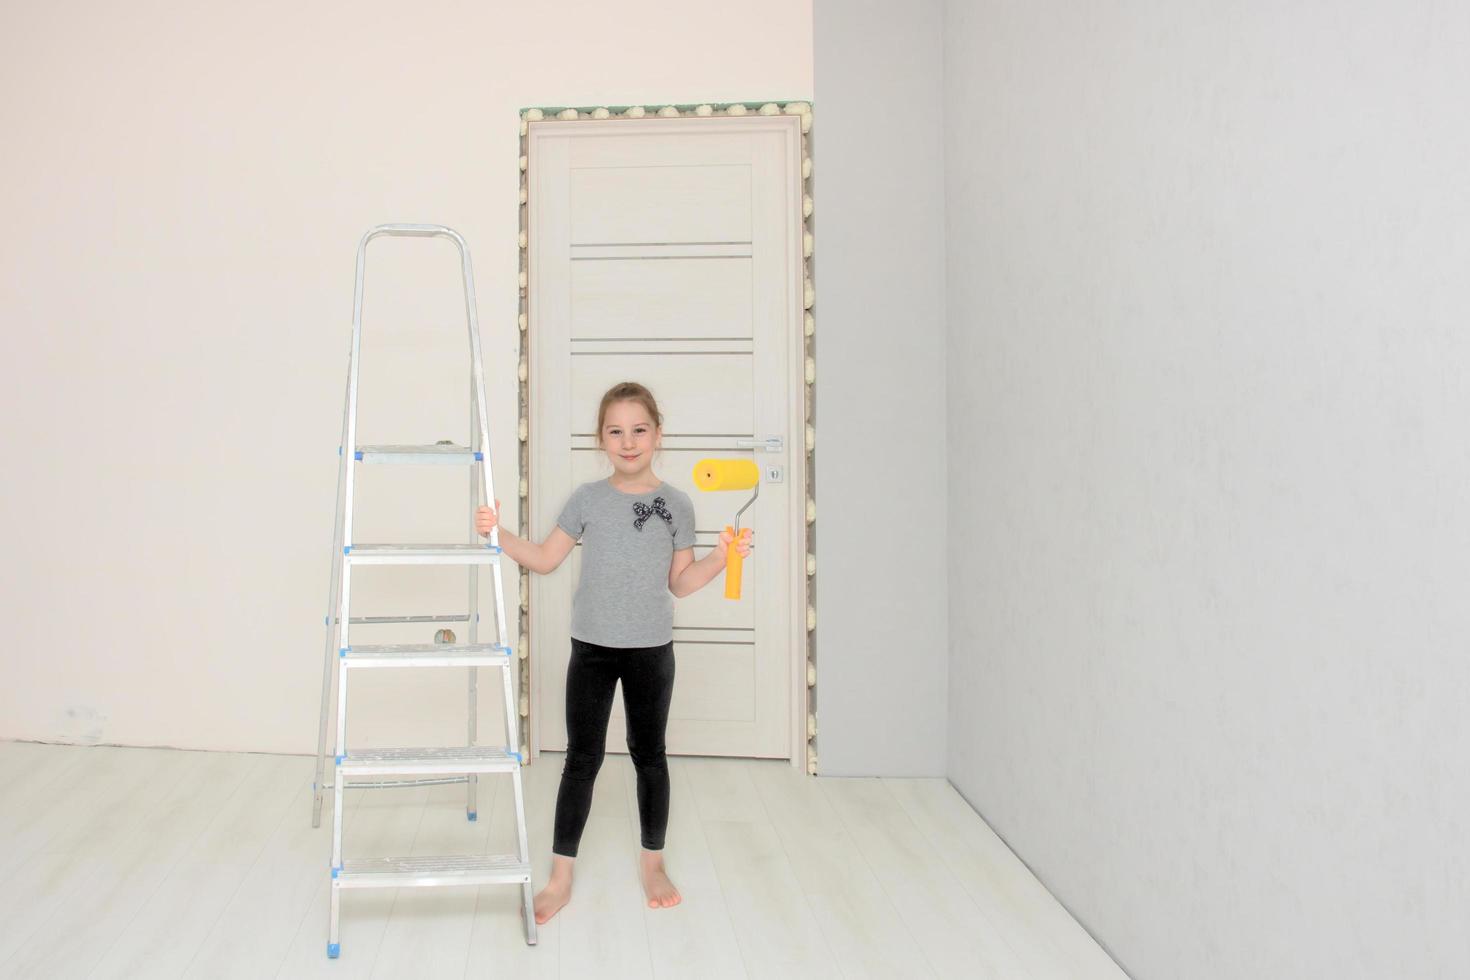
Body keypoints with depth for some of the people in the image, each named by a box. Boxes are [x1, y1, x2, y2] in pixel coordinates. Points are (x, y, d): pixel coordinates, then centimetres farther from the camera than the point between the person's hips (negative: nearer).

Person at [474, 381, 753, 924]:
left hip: (651, 650, 0)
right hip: (592, 647, 0)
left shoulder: (675, 503, -2)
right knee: (582, 758, 5)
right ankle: (560, 877, 16)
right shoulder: (587, 499, -1)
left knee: (649, 754, 12)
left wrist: (720, 558, -13)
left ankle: (652, 863, 30)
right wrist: (498, 534, -8)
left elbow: (680, 583, 2)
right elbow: (545, 559, 4)